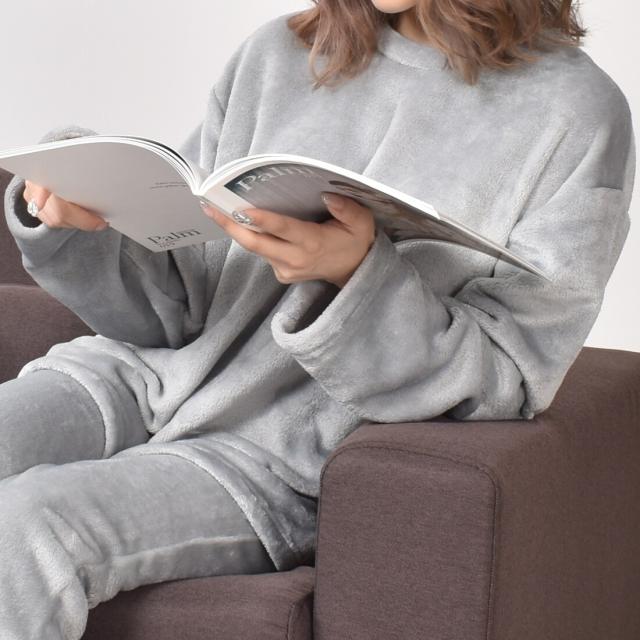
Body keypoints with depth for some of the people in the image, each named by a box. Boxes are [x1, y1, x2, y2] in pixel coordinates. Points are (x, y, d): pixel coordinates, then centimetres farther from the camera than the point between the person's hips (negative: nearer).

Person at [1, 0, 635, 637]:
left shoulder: (578, 114, -3)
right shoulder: (277, 53, 10)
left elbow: (508, 384, -8)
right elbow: (175, 306, 11)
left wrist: (356, 277, -24)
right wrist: (76, 228, -9)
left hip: (293, 453, -5)